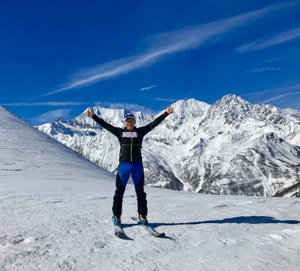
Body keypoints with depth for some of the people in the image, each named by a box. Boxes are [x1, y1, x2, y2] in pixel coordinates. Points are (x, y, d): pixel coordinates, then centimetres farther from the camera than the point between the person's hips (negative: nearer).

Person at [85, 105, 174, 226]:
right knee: (119, 191, 6)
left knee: (140, 191, 7)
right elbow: (105, 125, -1)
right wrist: (93, 116, -9)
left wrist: (166, 113, -10)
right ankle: (116, 216, 18)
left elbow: (153, 124, -2)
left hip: (137, 165, 1)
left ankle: (142, 216, 18)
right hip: (123, 165, 0)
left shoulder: (140, 131, 4)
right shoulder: (120, 132, 4)